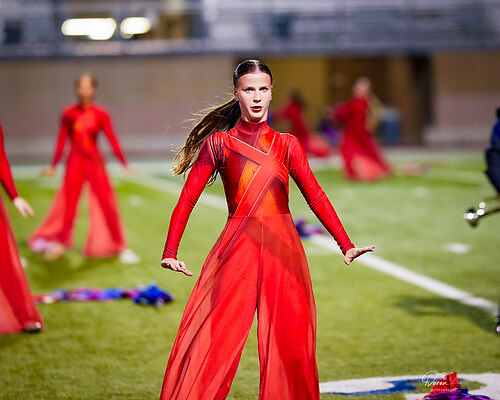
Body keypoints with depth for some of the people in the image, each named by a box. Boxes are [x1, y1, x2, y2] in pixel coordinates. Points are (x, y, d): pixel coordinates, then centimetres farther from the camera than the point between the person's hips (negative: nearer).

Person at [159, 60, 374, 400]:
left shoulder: (286, 145, 10)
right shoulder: (218, 143, 5)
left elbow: (315, 196, 2)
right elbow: (187, 199, 1)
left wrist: (346, 245, -10)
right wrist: (170, 253, -11)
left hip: (283, 250, 2)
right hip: (237, 249, -2)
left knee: (289, 344, 1)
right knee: (213, 341, -6)